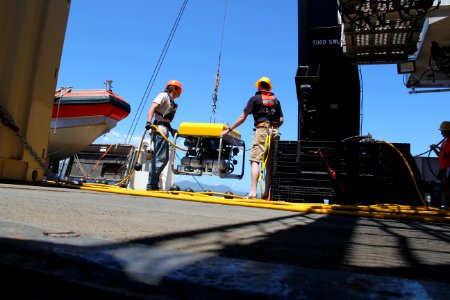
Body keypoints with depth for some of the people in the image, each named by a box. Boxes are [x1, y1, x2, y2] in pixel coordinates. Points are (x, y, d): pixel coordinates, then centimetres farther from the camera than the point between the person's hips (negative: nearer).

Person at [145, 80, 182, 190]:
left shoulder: (171, 102, 23)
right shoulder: (164, 95, 0)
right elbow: (152, 108, -14)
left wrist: (171, 129, 15)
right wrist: (148, 121, -27)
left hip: (164, 130, 9)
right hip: (160, 129, -9)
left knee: (164, 158, 8)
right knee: (160, 158, -14)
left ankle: (152, 184, 11)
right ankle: (152, 184, -12)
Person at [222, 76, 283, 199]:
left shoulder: (255, 98, 8)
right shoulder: (276, 100, 19)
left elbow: (242, 117, 3)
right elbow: (281, 120, 16)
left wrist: (229, 129, 9)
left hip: (261, 130, -4)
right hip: (274, 132, 5)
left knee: (255, 161, -10)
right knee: (270, 164, 7)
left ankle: (252, 192, -23)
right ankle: (266, 193, 10)